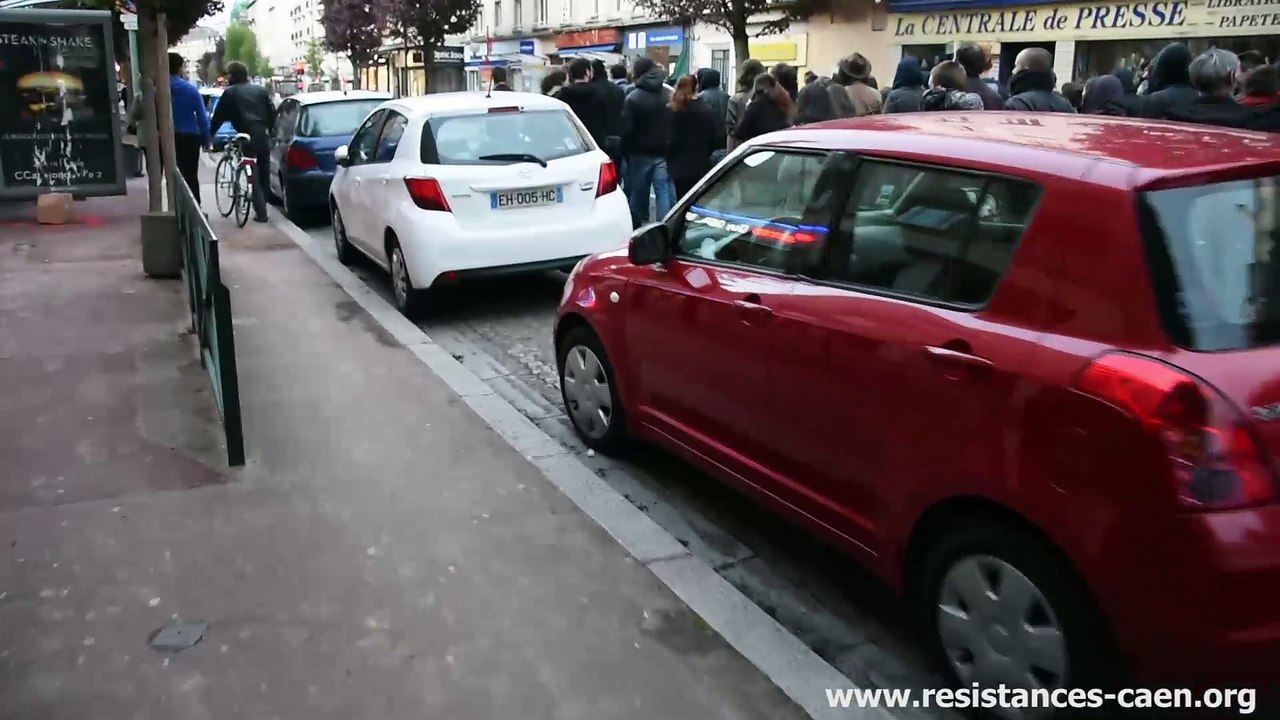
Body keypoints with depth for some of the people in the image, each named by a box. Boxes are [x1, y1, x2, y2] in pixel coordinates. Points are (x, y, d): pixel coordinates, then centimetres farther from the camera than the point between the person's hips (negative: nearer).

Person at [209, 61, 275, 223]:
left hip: (248, 138, -4)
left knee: (253, 176, 1)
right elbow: (272, 112, 15)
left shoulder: (230, 93, 3)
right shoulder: (260, 90, 15)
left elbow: (218, 117, 5)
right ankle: (262, 208, 21)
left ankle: (261, 213, -4)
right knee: (263, 175, 14)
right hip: (263, 137, 4)